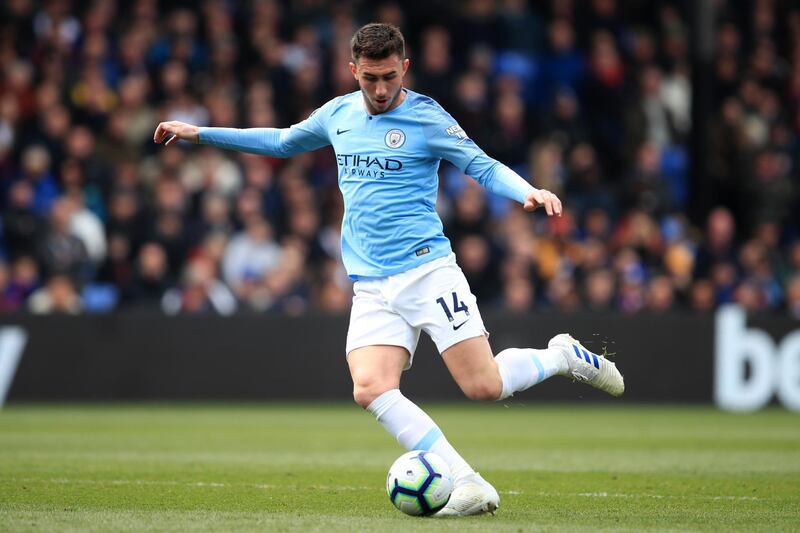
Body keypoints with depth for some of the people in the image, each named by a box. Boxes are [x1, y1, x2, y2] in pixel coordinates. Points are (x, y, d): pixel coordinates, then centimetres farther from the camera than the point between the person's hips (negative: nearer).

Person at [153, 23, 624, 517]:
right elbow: (283, 142, 29)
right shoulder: (338, 114, 12)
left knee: (484, 387, -12)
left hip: (427, 269, -4)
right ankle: (469, 486, -20)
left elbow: (484, 166, -2)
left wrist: (530, 192, -23)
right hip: (371, 287, 4)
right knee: (371, 388, -20)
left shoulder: (426, 117, -3)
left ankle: (566, 356, 20)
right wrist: (199, 133, 29)